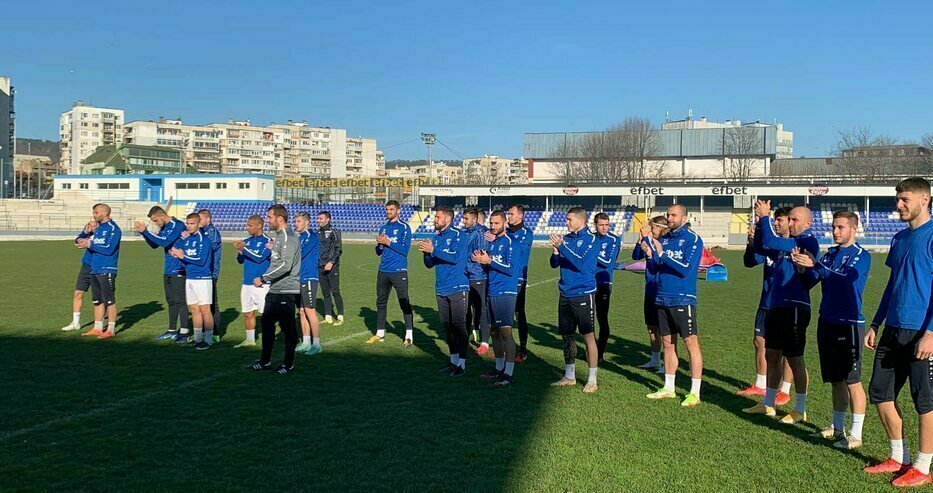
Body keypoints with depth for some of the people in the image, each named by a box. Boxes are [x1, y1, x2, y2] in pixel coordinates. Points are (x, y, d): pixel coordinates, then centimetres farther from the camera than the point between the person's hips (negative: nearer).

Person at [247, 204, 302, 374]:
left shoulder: (288, 237, -17)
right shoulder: (277, 235, 16)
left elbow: (285, 265, -26)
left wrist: (263, 279, -22)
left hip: (286, 290, -10)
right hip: (275, 289, 10)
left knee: (288, 328, 0)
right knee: (266, 323, 14)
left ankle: (288, 364, 12)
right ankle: (265, 361, 24)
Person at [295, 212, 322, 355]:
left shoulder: (311, 236, -10)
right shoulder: (299, 237, 16)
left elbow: (299, 254, -18)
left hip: (308, 278, -8)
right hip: (299, 279, 8)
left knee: (310, 311, -8)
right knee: (302, 311, 11)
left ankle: (316, 344, -3)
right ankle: (306, 342, 18)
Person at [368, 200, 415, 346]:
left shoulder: (404, 228, -4)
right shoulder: (383, 228, 14)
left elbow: (404, 250, -14)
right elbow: (378, 252, 16)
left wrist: (388, 242, -15)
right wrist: (380, 244, -4)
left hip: (399, 272, -7)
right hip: (383, 272, 7)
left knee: (404, 303, -4)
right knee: (380, 302, 12)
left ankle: (409, 336, -1)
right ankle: (380, 334, 23)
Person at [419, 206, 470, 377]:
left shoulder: (459, 235, -8)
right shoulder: (435, 237, 11)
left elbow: (456, 257, -23)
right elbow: (430, 264, 13)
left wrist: (434, 250, -25)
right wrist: (426, 252, -8)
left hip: (458, 288, -7)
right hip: (441, 289, 7)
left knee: (459, 325, -4)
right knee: (447, 326, 12)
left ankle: (462, 364, 2)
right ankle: (454, 360, 23)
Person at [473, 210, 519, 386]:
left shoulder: (509, 241, -10)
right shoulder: (491, 242, 15)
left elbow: (511, 268, -18)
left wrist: (489, 260, -18)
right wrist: (481, 259, 0)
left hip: (505, 294, -8)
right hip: (491, 292, 9)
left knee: (505, 332, -8)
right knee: (495, 331, 14)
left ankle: (509, 374, -5)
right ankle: (499, 369, 25)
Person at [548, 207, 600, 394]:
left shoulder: (591, 239, -9)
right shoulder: (566, 238, 9)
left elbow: (582, 263, -22)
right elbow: (554, 264, 7)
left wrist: (562, 246, -23)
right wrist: (556, 250, -12)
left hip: (583, 295, -6)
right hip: (566, 294, 7)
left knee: (588, 336, -3)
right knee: (567, 335, 13)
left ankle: (592, 380, 5)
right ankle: (569, 376, 25)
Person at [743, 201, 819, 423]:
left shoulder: (808, 242, -13)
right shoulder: (787, 243, 14)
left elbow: (771, 242, -22)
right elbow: (764, 246, 11)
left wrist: (765, 217, -11)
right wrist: (762, 221, 1)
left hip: (794, 307, -9)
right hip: (776, 306, 9)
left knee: (794, 358, -1)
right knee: (771, 354, 14)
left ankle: (800, 409, 11)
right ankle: (768, 404, 26)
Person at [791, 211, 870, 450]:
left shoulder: (862, 255, -6)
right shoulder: (830, 254, 13)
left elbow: (846, 279, -23)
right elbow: (811, 280, 6)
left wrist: (815, 265, -29)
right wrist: (801, 265, -12)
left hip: (849, 324, -7)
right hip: (827, 322, 7)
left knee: (852, 380, -3)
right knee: (836, 380, 15)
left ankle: (856, 435, 3)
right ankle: (837, 427, 25)